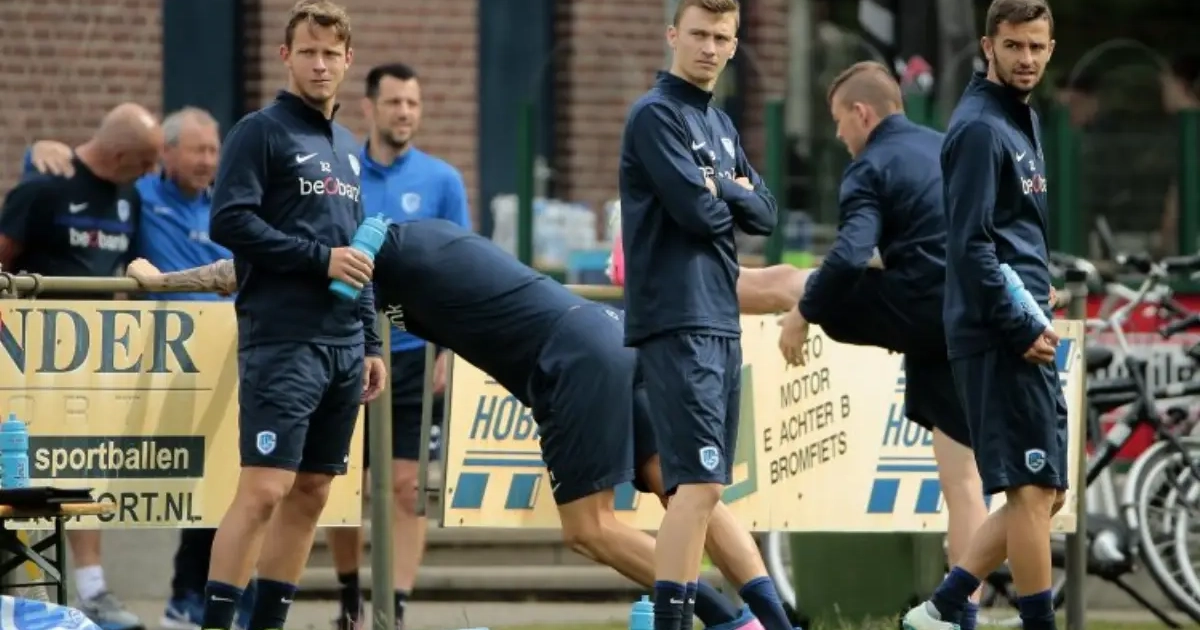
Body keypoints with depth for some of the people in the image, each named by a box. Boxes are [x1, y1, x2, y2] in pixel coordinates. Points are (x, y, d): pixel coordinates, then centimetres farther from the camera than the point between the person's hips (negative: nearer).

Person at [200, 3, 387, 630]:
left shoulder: (348, 148, 20)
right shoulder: (261, 131, -2)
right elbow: (228, 222, -13)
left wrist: (370, 344, 18)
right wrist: (319, 257, -14)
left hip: (343, 348, 7)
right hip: (282, 342, -7)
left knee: (311, 494, 6)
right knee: (264, 489, -14)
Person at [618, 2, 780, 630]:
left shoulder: (720, 124, 19)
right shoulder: (656, 115, -8)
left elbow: (764, 214, 13)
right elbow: (697, 210, -16)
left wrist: (723, 190, -5)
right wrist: (733, 198, 3)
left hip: (719, 322, 9)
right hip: (677, 323, -9)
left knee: (699, 486, 9)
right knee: (698, 482, -16)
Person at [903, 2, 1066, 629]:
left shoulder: (1021, 120, 17)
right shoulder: (980, 128, -13)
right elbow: (970, 245, -18)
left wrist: (1035, 320, 14)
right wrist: (1020, 329, -17)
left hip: (1022, 336, 10)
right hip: (998, 341, -10)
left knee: (1045, 492, 10)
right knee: (1033, 488, -7)